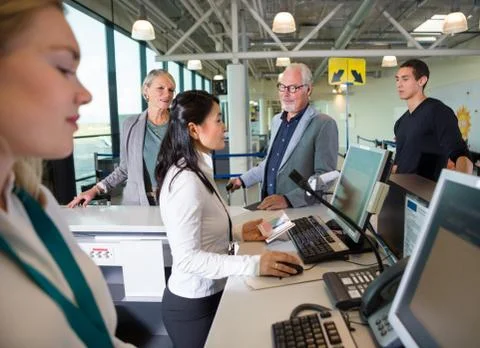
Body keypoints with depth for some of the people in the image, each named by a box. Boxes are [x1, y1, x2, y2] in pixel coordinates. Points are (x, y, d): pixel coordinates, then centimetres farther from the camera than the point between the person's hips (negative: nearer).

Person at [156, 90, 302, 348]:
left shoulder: (196, 171, 5)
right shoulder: (187, 180, -26)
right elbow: (187, 258, -29)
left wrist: (238, 233, 2)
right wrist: (253, 264, -33)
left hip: (207, 295, 9)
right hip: (194, 305, -9)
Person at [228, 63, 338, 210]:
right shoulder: (276, 120, 13)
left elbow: (325, 177, -14)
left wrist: (288, 199, -22)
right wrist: (243, 180, 18)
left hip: (301, 210, -5)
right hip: (268, 207, 6)